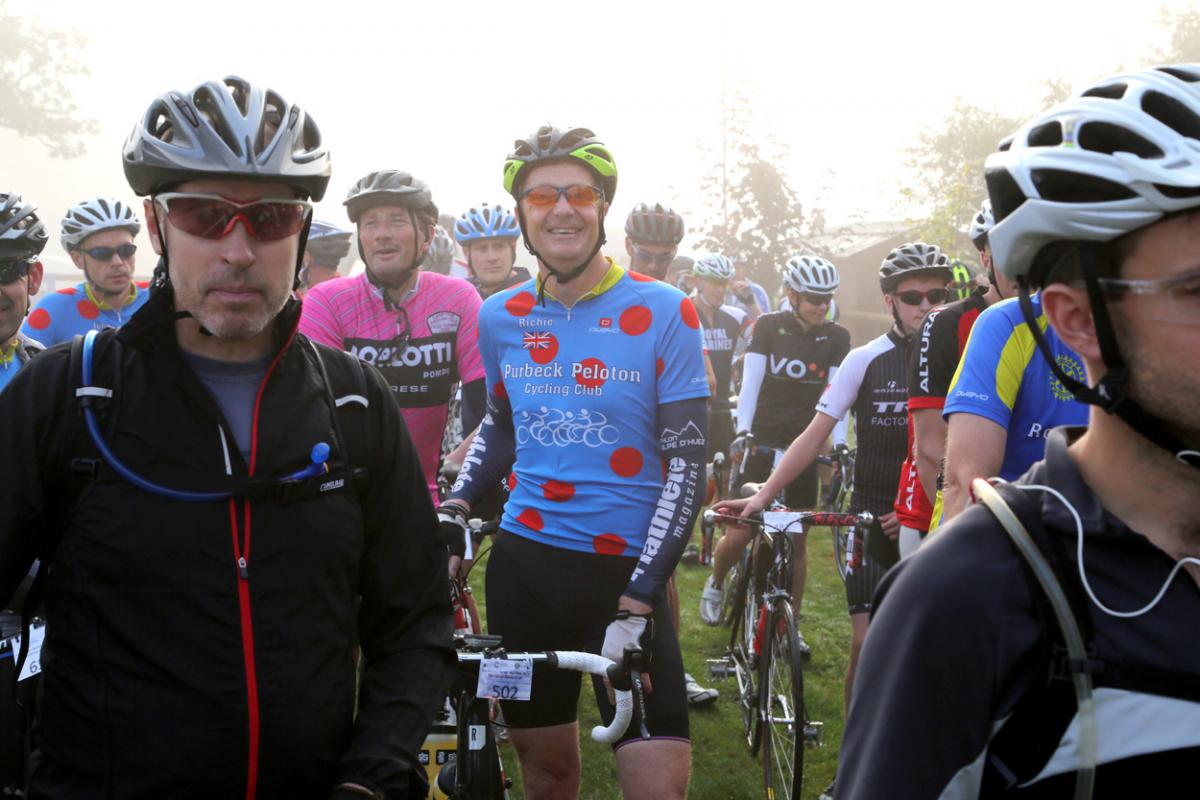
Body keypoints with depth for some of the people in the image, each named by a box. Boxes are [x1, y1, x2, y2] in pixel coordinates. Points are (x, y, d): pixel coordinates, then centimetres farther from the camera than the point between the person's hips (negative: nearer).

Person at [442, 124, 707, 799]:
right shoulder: (500, 317, 5)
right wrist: (454, 509, 2)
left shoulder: (664, 313, -7)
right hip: (525, 564, 3)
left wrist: (637, 601, -16)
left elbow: (687, 466, -9)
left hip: (626, 570, -3)